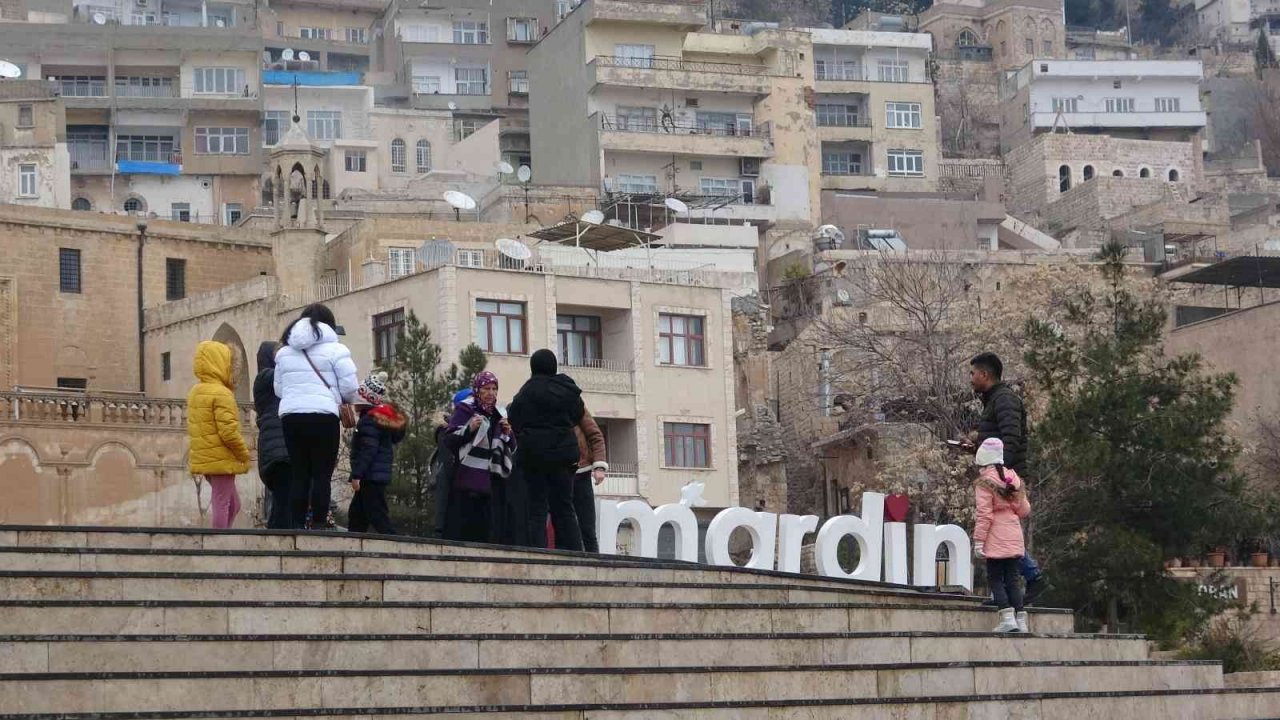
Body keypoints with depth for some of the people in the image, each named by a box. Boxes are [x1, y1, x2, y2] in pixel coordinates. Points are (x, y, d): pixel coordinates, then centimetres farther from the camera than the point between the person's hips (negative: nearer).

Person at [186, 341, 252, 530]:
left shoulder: (195, 392, 14)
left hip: (204, 457, 9)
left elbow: (193, 427, 18)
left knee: (232, 503, 16)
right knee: (222, 504, -5)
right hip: (221, 458, -9)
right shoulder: (221, 393, -15)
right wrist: (244, 454, -10)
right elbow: (228, 431, -21)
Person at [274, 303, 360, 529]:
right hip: (322, 415, -5)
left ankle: (298, 526, 5)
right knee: (322, 475, -2)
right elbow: (350, 387, -2)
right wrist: (345, 400, 18)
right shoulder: (335, 349, 1)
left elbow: (278, 388, 16)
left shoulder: (284, 352, 17)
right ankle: (318, 525, -6)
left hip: (290, 415, 5)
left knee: (299, 475, 8)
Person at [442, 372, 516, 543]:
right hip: (468, 482, -5)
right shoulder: (465, 410, 3)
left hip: (493, 481, 5)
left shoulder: (498, 415, 19)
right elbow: (448, 441, -5)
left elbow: (511, 450, 24)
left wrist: (507, 433, 4)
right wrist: (469, 429, -18)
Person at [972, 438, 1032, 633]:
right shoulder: (1013, 478, 8)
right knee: (1012, 579, 10)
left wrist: (978, 540, -13)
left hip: (996, 539, -6)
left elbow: (984, 514, -15)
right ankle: (1021, 621, 7)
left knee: (995, 579, -1)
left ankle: (1008, 618, -12)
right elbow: (1024, 510, 11)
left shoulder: (985, 483, -10)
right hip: (1014, 536, 6)